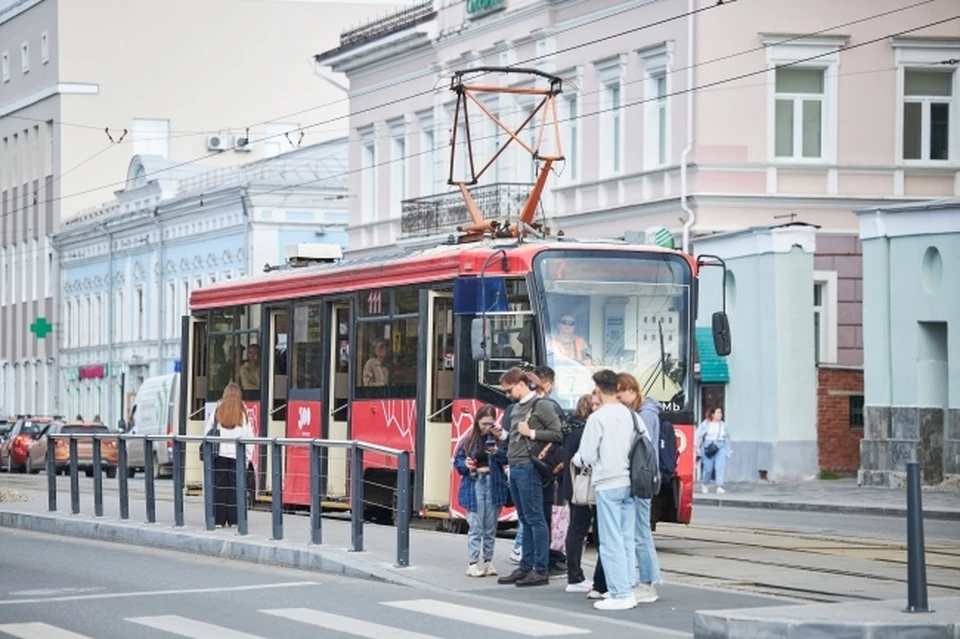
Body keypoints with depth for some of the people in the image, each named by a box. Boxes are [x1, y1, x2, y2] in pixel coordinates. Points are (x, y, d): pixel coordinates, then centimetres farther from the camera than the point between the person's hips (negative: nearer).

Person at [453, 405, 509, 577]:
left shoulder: (499, 438, 1)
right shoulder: (469, 440, 2)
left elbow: (507, 459, -1)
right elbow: (457, 460, 7)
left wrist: (498, 453, -18)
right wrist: (466, 464, -13)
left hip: (494, 485, 1)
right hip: (474, 484, -1)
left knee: (491, 527, 8)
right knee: (476, 526, -3)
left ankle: (488, 561, 16)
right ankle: (473, 563, -2)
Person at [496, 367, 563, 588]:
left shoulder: (541, 405, -7)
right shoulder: (516, 408, 17)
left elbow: (558, 434, -10)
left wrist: (531, 433, -14)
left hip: (528, 468, -9)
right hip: (515, 468, 9)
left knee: (535, 519, -6)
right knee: (525, 520, 13)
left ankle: (540, 571, -4)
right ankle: (525, 567, 17)